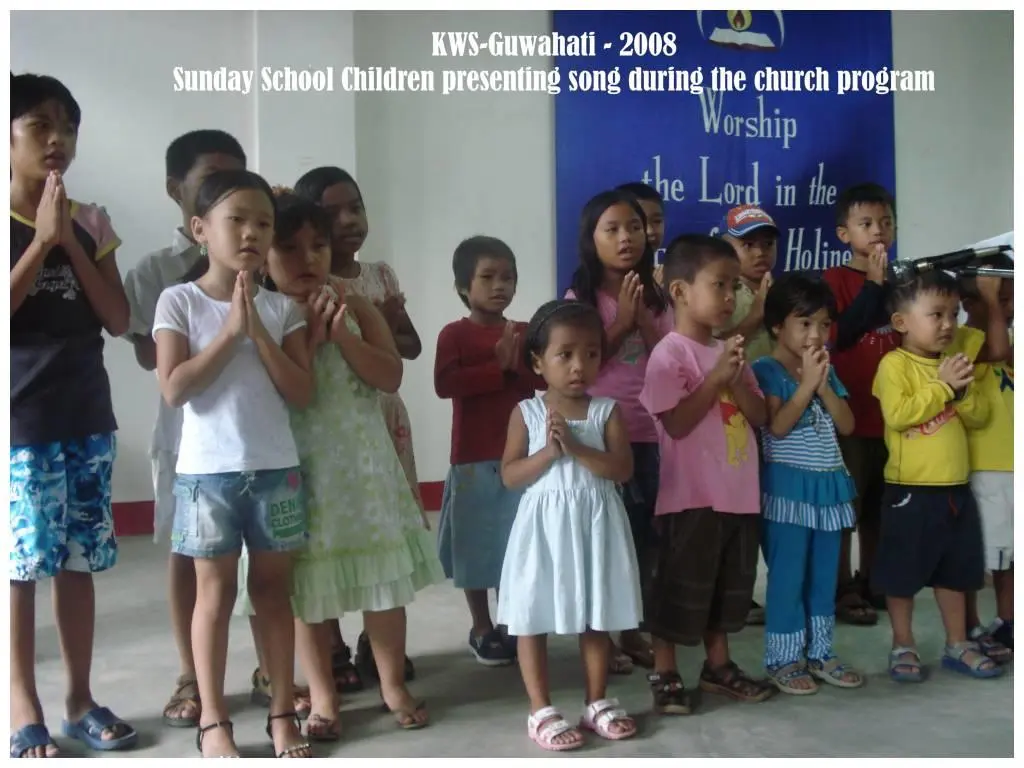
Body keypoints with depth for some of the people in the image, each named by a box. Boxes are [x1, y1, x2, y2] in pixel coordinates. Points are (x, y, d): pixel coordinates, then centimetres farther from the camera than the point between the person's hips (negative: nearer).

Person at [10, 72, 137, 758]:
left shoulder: (90, 223, 8)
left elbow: (118, 321, 1)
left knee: (80, 561, 9)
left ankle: (80, 697, 21)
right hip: (20, 422, -4)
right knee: (22, 563, 1)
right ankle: (25, 706, 15)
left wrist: (71, 243, -8)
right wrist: (42, 239, -15)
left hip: (87, 416, 4)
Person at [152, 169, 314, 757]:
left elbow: (303, 392, -3)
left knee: (274, 587, 10)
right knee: (216, 589, 6)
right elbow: (174, 389, -12)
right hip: (208, 470, -2)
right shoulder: (179, 301, -3)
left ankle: (284, 712, 22)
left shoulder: (281, 308, 3)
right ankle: (214, 720, 19)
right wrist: (230, 331, -15)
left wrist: (258, 332, -12)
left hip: (276, 468, 3)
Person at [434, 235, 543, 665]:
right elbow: (444, 384, -17)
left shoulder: (525, 333, 9)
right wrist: (497, 369, -18)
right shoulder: (455, 334, -3)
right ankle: (481, 629, 21)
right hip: (474, 458, -3)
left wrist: (517, 365, -18)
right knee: (477, 545, 6)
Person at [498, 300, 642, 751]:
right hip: (543, 525, -1)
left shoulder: (606, 410, -1)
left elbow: (623, 469, -11)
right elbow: (509, 476, -7)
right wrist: (550, 451, -20)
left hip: (594, 526, 1)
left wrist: (576, 448, -20)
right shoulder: (526, 413, -3)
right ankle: (541, 710, 19)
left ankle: (597, 702, 29)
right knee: (533, 620, 5)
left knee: (597, 620, 13)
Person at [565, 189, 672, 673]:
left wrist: (642, 320, -11)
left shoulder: (655, 298, 7)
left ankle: (631, 631, 24)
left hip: (649, 432, 5)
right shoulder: (580, 298, -5)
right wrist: (621, 322, -15)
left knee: (645, 533, 10)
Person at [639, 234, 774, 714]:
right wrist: (716, 378, -19)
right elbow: (676, 423, -19)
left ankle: (718, 665, 31)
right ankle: (665, 675, 16)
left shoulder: (730, 352, 11)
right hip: (691, 496, -7)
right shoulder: (670, 353, -12)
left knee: (730, 586, 17)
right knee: (681, 586, 3)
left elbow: (760, 416, 7)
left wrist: (736, 379, -9)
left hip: (739, 493, 8)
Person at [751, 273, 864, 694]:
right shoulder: (766, 369, -8)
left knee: (825, 575, 13)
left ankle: (819, 652, 25)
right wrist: (806, 382, -19)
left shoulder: (827, 372, 12)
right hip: (787, 487, -6)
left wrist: (824, 385, -9)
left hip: (828, 486, 7)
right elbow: (778, 426, -17)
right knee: (788, 575, -1)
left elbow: (847, 425, 3)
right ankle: (782, 659, 10)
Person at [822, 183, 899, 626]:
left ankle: (869, 582, 28)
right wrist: (874, 285, -21)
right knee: (844, 503, 0)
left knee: (879, 503, 15)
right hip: (850, 410, -6)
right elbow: (839, 336, -20)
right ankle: (841, 589, 9)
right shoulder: (835, 280, -6)